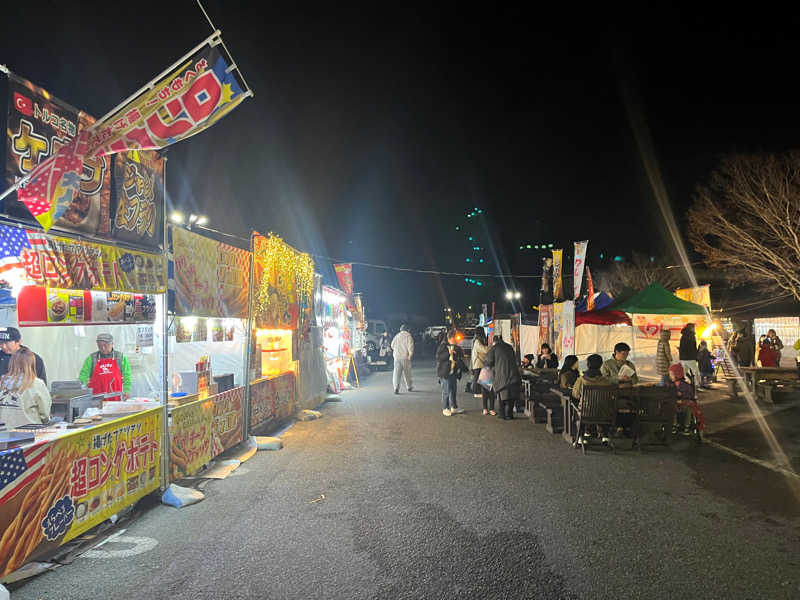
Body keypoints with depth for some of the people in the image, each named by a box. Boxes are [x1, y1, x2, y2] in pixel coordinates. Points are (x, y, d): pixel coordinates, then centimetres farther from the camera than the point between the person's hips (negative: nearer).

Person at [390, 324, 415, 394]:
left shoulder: (397, 336, 9)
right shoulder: (408, 336, -3)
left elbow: (392, 345, 16)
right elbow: (410, 346, -14)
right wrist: (410, 354, -10)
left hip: (396, 357, 2)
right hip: (405, 357, -2)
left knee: (396, 373, -2)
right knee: (407, 373, 12)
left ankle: (396, 388, -15)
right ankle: (409, 387, 24)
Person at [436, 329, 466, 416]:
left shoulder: (457, 347, 12)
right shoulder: (443, 346, -9)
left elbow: (460, 359, 23)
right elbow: (438, 357, -17)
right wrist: (448, 353, -24)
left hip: (454, 372, 7)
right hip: (445, 372, -7)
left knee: (454, 390, 12)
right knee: (446, 391, -4)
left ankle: (454, 407, 23)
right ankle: (445, 409, 6)